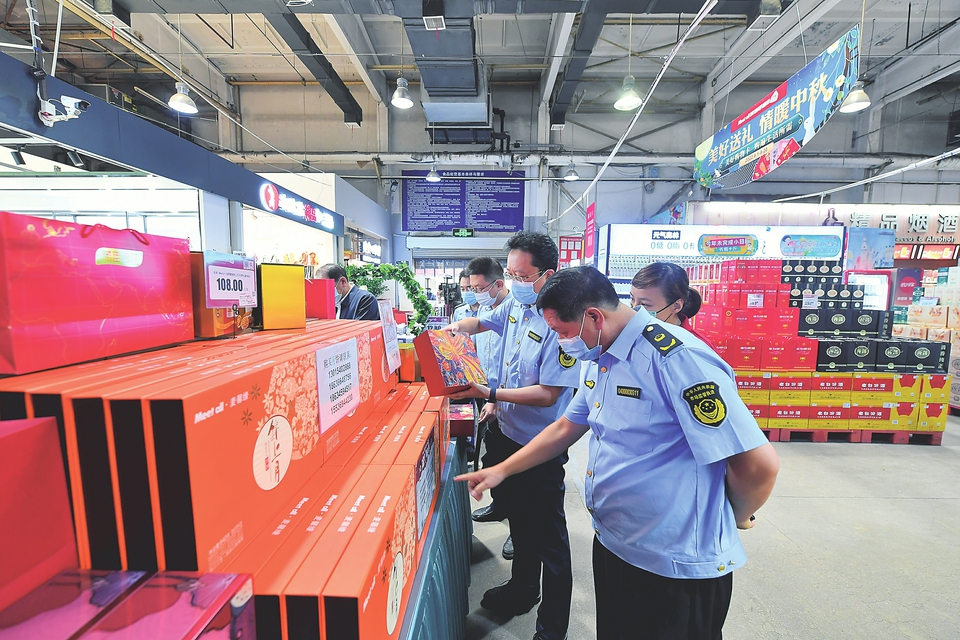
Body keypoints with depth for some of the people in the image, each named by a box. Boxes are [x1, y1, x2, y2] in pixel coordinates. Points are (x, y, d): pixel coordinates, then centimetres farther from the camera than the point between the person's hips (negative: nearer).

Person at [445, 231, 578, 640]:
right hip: (507, 433, 8)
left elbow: (547, 394, -26)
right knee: (517, 520, 26)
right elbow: (481, 321, 19)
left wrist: (489, 394, -29)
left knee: (548, 537, 10)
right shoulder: (515, 304, -1)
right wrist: (452, 330, 0)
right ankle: (521, 591, 50)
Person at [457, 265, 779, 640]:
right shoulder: (600, 360, 2)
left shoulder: (676, 359, -26)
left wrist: (736, 519, -5)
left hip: (675, 568, -8)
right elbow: (566, 428, 11)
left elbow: (759, 464, -25)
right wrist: (501, 470, 11)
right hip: (611, 545, 8)